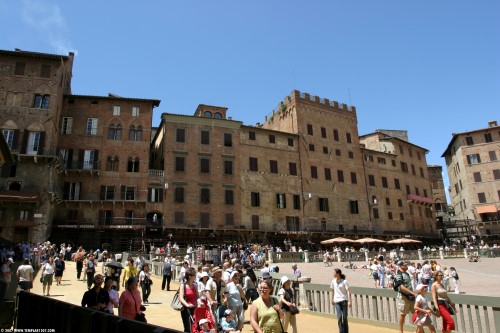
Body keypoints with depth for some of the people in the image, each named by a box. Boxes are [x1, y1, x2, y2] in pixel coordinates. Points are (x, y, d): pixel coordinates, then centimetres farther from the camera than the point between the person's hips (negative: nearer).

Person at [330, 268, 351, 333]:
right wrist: (332, 299, 20)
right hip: (337, 301, 2)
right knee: (339, 317, -7)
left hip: (344, 300, -2)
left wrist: (349, 301, -17)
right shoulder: (333, 281, 3)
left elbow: (348, 291, -11)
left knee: (345, 317, 6)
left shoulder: (344, 282, -9)